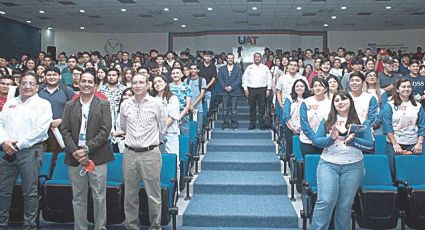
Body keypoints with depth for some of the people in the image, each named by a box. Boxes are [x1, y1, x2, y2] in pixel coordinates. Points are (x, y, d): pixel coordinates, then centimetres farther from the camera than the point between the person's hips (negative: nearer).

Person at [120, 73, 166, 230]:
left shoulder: (156, 104, -2)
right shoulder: (125, 105, 5)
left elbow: (162, 129, 7)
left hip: (150, 153, -3)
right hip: (130, 153, 3)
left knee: (153, 194, 2)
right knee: (130, 194, 11)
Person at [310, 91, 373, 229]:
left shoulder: (360, 121, 5)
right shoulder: (327, 120, 7)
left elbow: (370, 145, 0)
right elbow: (316, 140, 2)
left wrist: (352, 140, -16)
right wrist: (331, 138, -15)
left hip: (353, 166, 1)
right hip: (328, 164, 0)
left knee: (345, 204, 6)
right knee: (325, 201, -11)